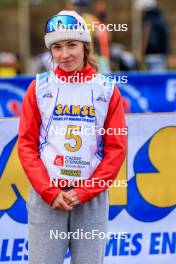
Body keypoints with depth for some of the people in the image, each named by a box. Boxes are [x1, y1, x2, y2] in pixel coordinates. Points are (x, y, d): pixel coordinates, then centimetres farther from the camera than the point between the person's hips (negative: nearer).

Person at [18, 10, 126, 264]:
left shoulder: (107, 90, 4)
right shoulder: (40, 87, 4)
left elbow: (116, 148, 1)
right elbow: (26, 145, 2)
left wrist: (83, 192, -7)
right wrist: (50, 192, -8)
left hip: (92, 197, 0)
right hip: (46, 195, 0)